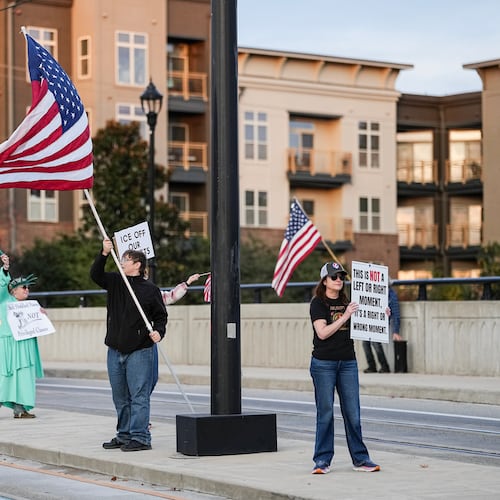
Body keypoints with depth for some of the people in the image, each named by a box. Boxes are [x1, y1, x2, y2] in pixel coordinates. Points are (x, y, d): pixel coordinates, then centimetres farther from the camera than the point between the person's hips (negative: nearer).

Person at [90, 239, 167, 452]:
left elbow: (161, 315, 2)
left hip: (139, 351, -6)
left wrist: (158, 332, -16)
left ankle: (140, 438, -4)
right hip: (115, 350, 6)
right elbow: (95, 274, -2)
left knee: (139, 395, -6)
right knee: (120, 397, 13)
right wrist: (104, 254, -14)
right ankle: (124, 435, 23)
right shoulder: (115, 282, 10)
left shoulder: (150, 289, -2)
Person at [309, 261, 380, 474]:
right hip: (323, 363, -4)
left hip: (347, 362, 4)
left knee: (353, 413, 4)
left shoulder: (346, 302, 12)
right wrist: (345, 316, -19)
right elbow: (323, 332, -15)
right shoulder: (318, 303, -4)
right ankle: (322, 460, 6)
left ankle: (360, 459, 10)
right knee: (325, 413, -1)